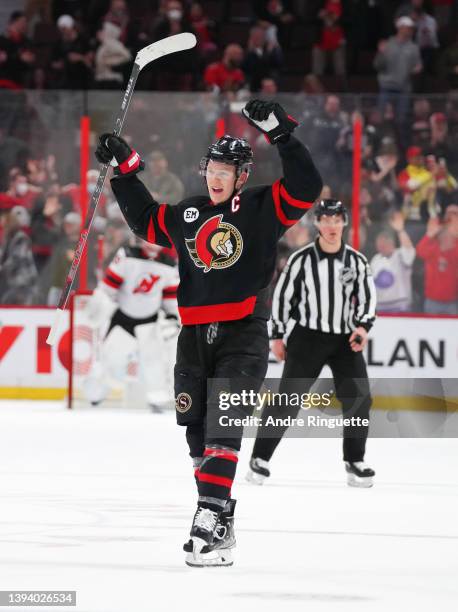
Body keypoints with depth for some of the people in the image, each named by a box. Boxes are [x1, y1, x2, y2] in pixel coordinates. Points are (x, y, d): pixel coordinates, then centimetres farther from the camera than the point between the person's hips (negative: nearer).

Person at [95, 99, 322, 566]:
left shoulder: (261, 209, 0)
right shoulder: (185, 216, 14)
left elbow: (304, 188, -14)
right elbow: (145, 220, 31)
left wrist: (281, 136, -21)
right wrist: (124, 171, 26)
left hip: (243, 334, -6)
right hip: (195, 334, 6)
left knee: (223, 427, -17)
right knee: (197, 430, 6)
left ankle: (211, 518, -24)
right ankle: (220, 521, 16)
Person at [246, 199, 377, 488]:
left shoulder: (357, 261, 0)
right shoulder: (301, 259, -5)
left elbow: (368, 296, 6)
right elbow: (282, 295, 2)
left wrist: (363, 326, -12)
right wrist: (278, 336, 3)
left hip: (345, 339, 2)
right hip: (307, 337, -2)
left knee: (359, 398, -5)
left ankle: (355, 461, 10)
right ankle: (260, 458, 3)